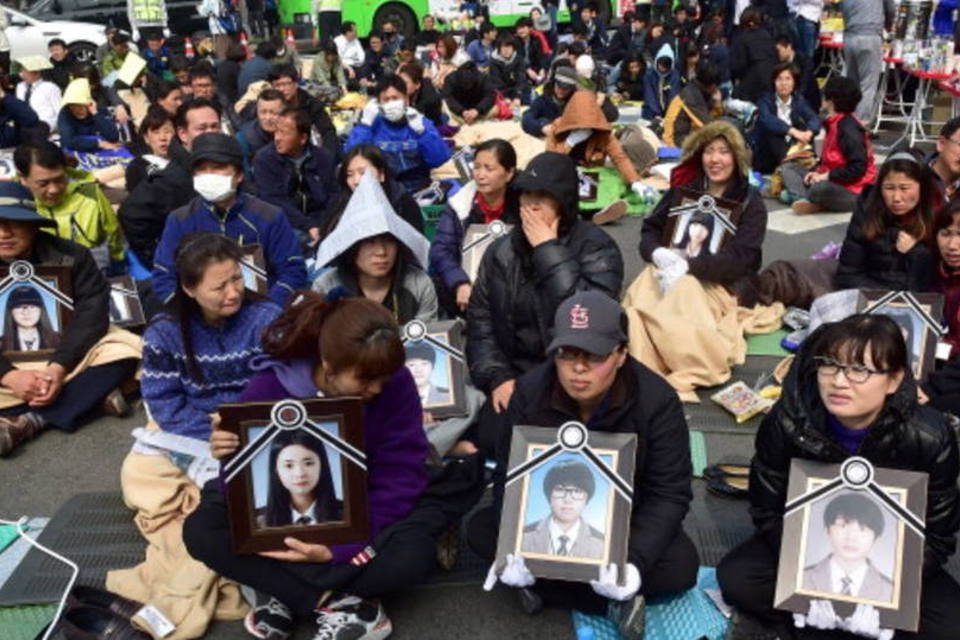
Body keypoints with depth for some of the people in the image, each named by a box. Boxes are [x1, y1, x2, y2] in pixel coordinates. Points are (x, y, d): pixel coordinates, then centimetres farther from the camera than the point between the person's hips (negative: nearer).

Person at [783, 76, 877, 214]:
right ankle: (811, 201, -19)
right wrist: (816, 172, 0)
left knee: (820, 189, -42)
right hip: (831, 181, 10)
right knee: (789, 168, 6)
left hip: (853, 192, -10)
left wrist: (827, 176, -19)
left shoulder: (849, 129, -18)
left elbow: (858, 168, -23)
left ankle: (817, 204, -6)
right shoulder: (832, 124, 10)